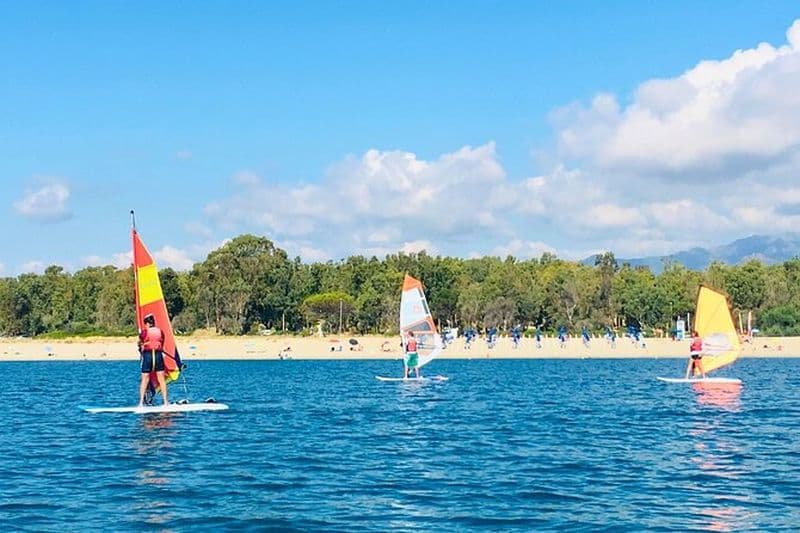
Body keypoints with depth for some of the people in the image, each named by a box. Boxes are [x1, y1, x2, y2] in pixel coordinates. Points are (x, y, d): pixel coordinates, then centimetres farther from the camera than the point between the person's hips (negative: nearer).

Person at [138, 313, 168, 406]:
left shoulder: (144, 332, -4)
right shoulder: (160, 331, 4)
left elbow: (140, 344, 7)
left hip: (147, 355, -2)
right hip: (158, 355, 2)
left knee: (145, 379, 1)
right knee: (161, 379, 6)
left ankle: (141, 402, -2)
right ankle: (165, 401, 6)